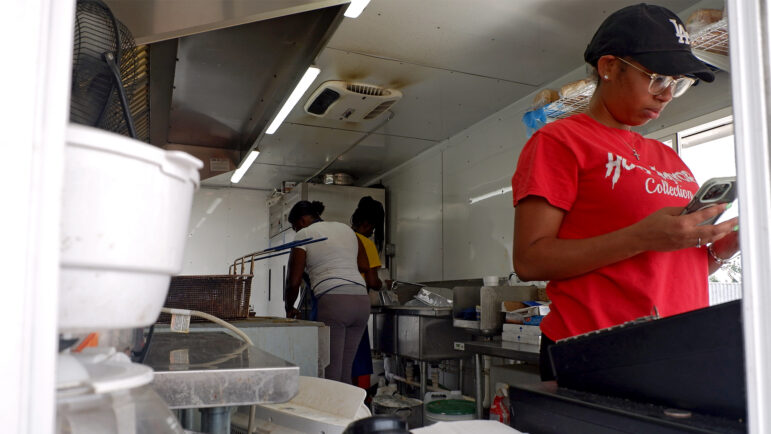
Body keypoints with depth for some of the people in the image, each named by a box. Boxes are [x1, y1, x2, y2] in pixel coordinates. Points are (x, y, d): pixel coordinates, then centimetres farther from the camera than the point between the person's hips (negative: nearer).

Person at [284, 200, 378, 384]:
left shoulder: (303, 234, 6)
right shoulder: (346, 229, 23)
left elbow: (294, 281, 4)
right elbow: (366, 268, 19)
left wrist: (289, 309, 18)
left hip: (333, 301, -6)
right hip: (362, 301, 6)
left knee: (331, 372, -2)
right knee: (345, 370, 12)